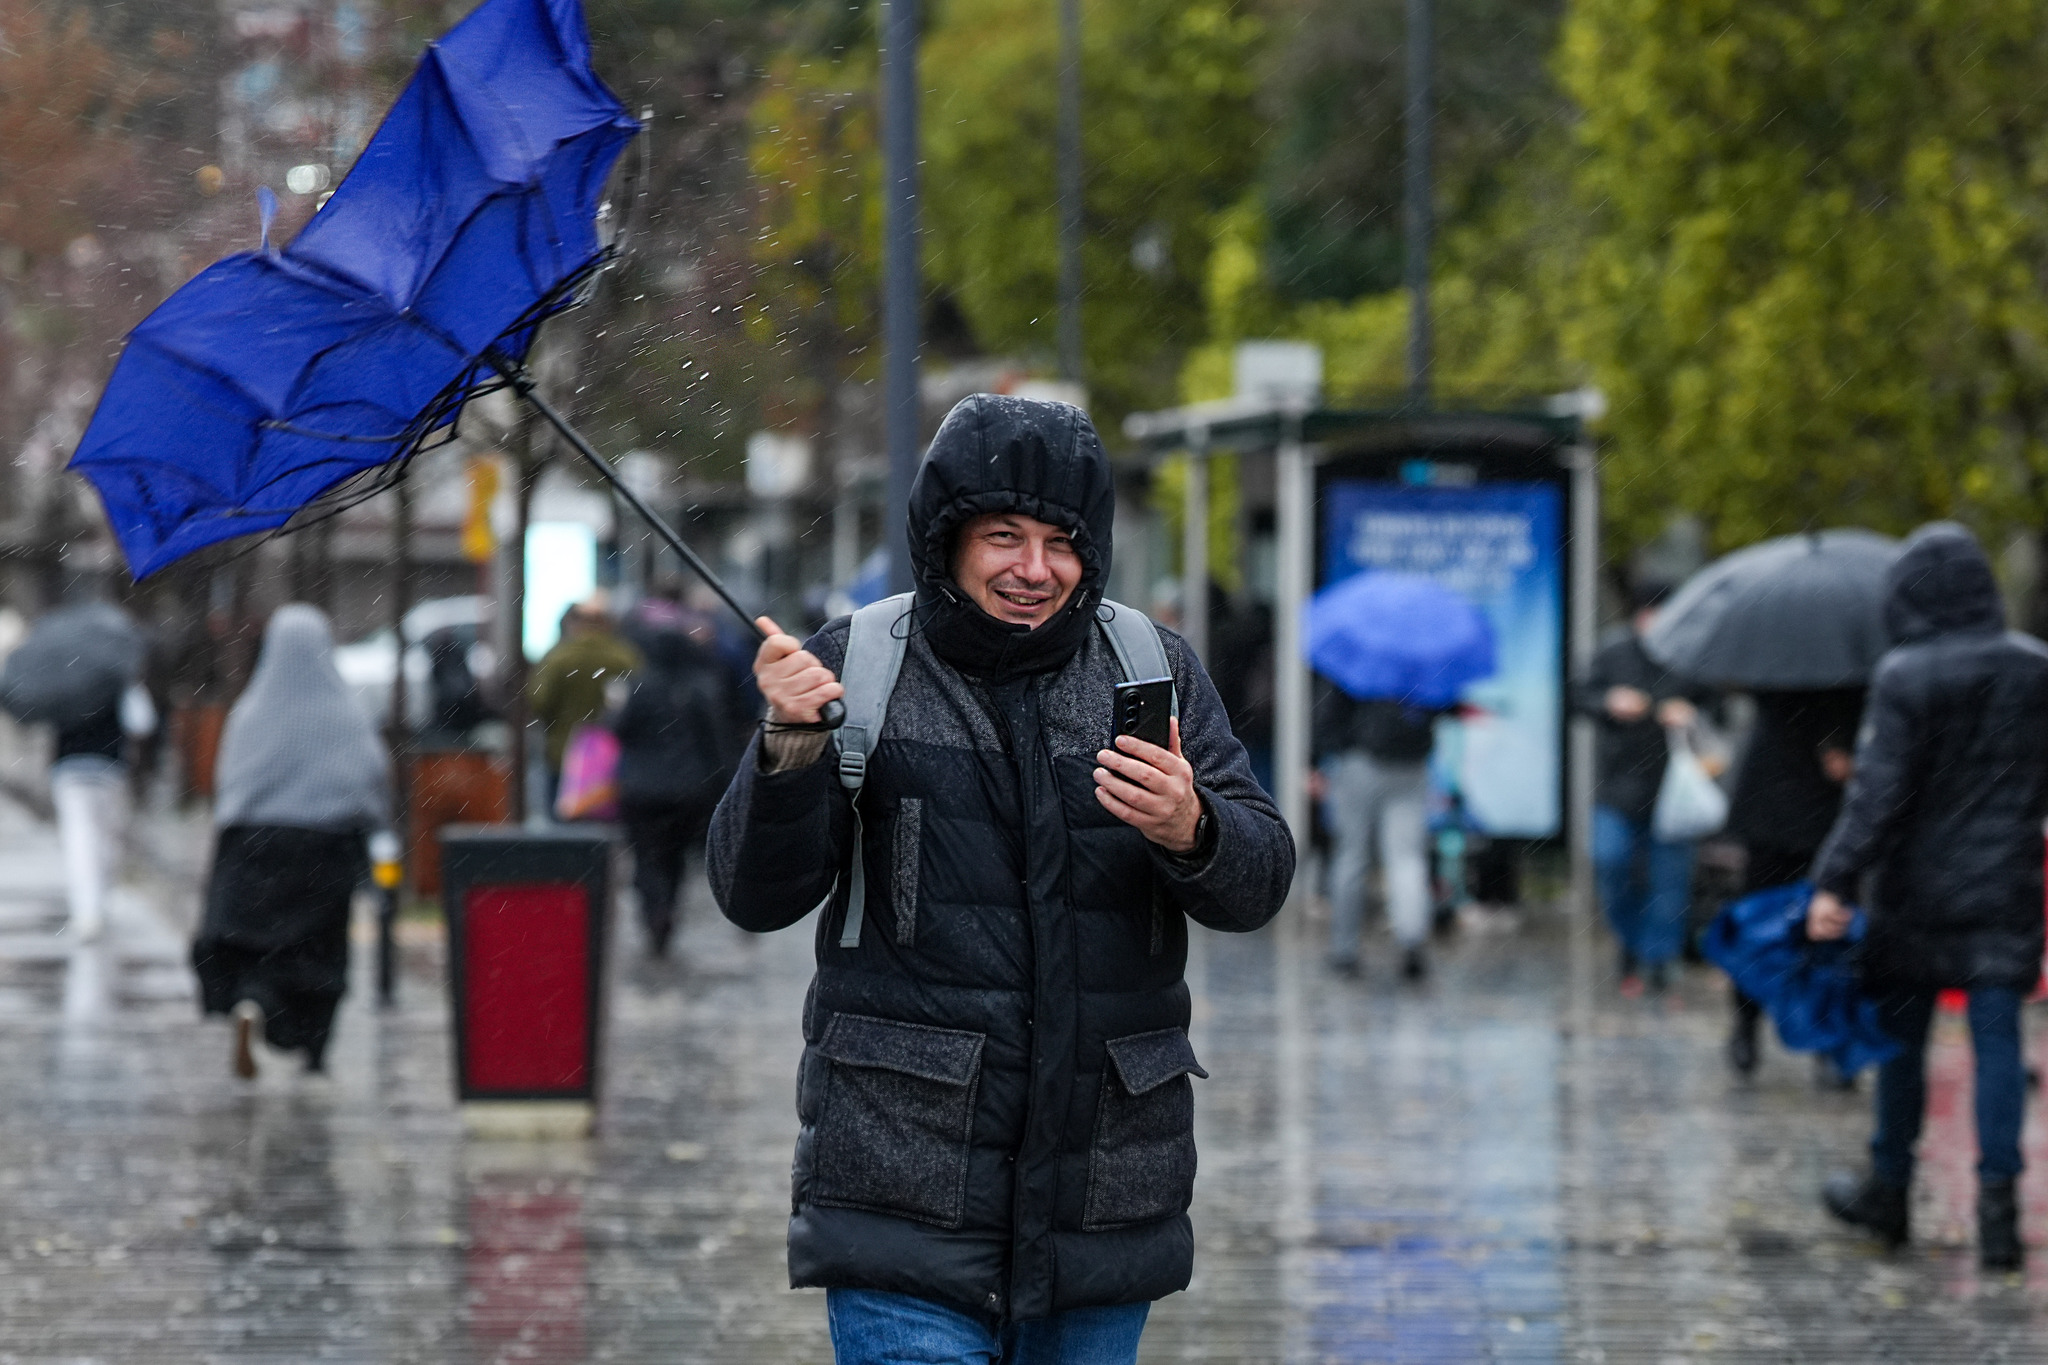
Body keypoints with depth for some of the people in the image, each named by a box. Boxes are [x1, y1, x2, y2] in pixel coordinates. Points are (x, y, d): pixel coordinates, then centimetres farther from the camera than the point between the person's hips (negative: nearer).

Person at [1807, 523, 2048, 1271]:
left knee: (1902, 1038, 11)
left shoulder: (1904, 677, -13)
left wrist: (1835, 881, -17)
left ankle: (1889, 1188, 24)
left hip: (1917, 891, -3)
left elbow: (1879, 792, -18)